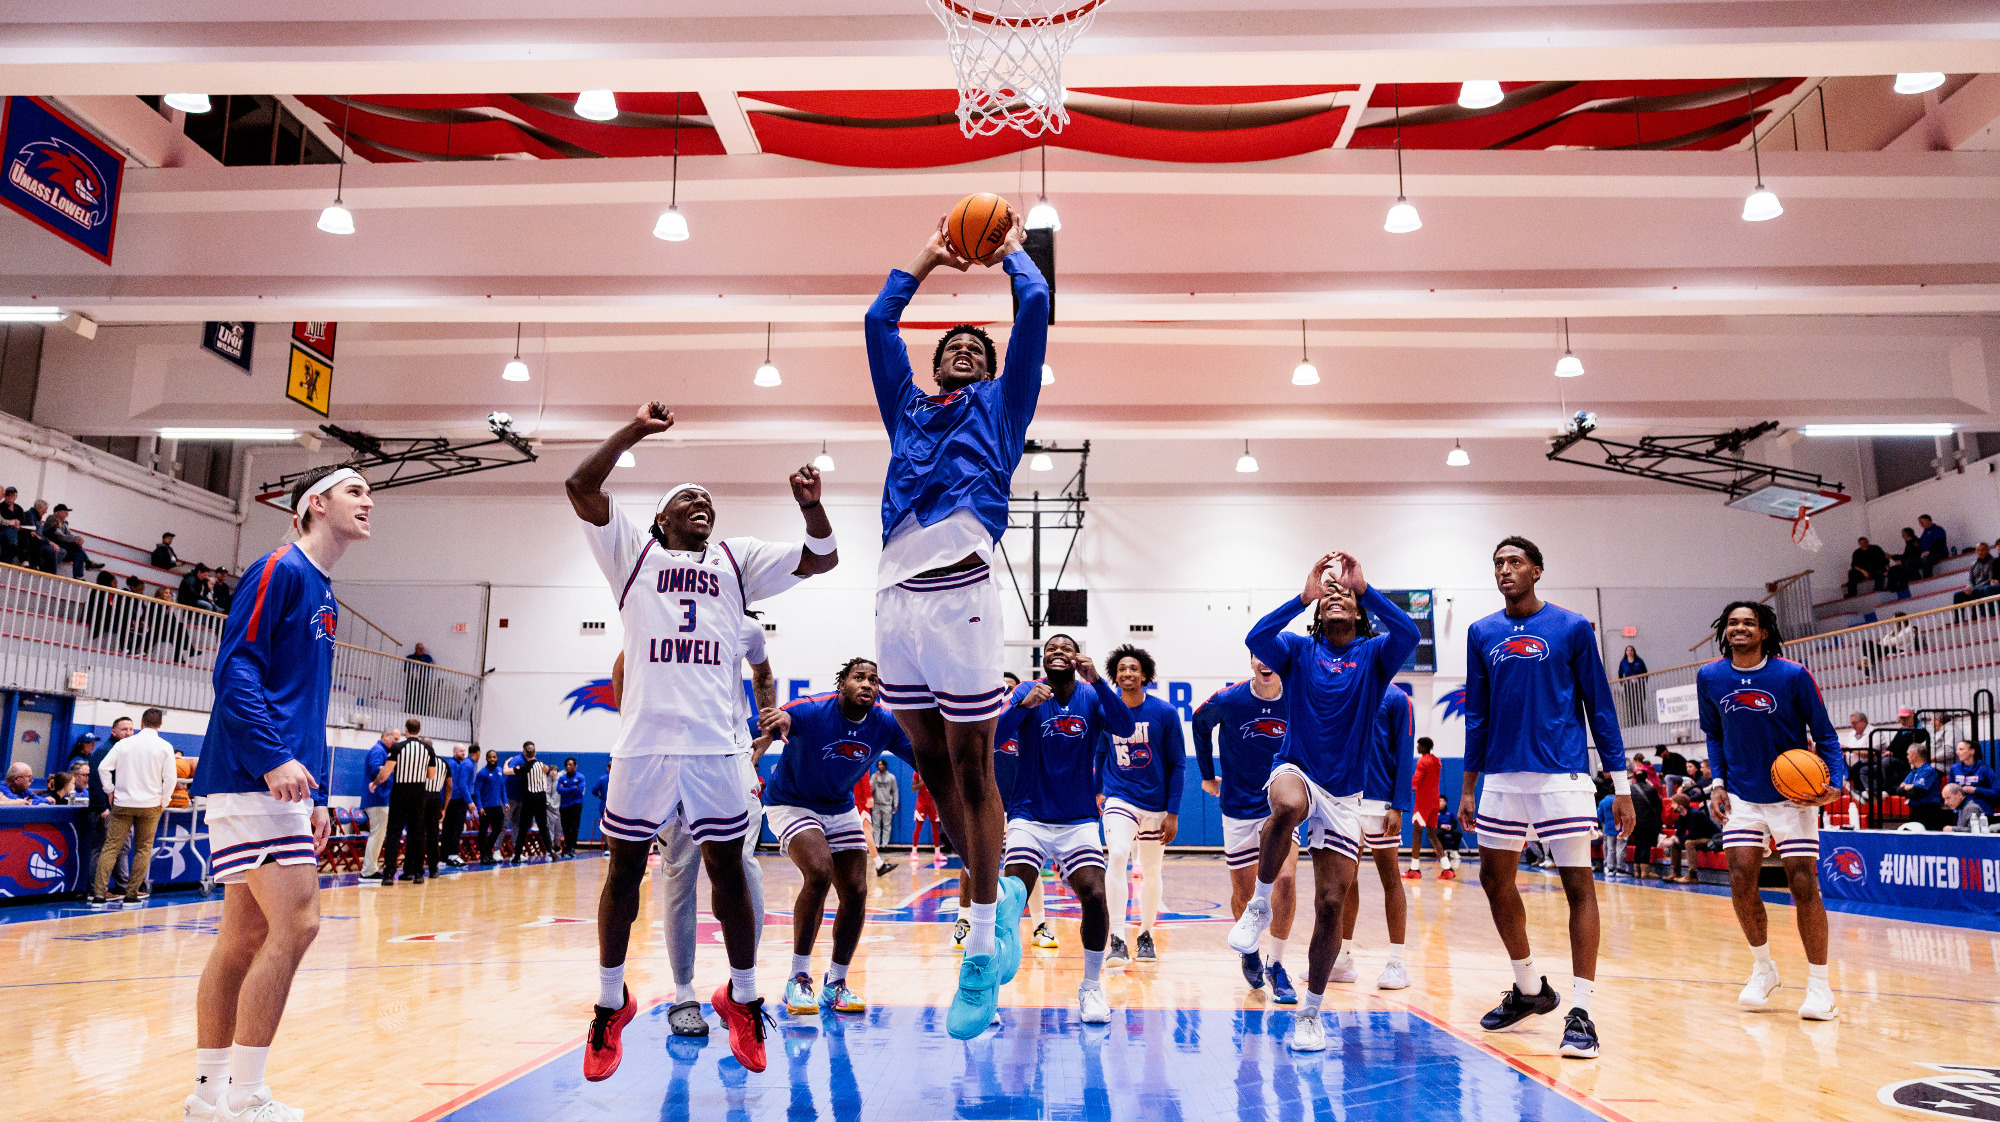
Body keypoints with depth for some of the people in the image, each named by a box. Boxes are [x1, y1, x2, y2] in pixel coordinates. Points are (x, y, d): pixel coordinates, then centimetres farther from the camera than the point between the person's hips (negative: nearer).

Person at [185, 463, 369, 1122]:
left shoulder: (324, 598, 21)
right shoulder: (280, 569, -6)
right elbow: (234, 667, -15)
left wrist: (315, 796, 20)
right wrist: (274, 759, -22)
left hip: (282, 786, 9)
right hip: (251, 778, -9)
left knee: (247, 934, 10)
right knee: (296, 923, -13)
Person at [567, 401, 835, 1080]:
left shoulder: (737, 562, 18)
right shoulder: (633, 553, 12)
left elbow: (822, 558, 11)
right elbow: (579, 488, 0)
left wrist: (810, 504, -6)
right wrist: (632, 433, -6)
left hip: (714, 745, 2)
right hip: (644, 743, -1)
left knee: (728, 871, 6)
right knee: (624, 871, 7)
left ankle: (742, 998, 23)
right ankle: (611, 1004, 24)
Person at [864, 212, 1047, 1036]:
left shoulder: (999, 407, 18)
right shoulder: (908, 411, 27)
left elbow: (1034, 309, 14)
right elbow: (878, 323, 29)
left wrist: (1011, 253, 30)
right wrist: (926, 262, 38)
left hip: (958, 595, -4)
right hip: (896, 597, 5)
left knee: (972, 768, -1)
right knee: (932, 766, 10)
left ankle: (982, 950, 6)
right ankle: (997, 890, 29)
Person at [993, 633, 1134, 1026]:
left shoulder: (1092, 696, 1)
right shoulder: (1027, 692, -2)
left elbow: (1127, 728, -17)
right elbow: (993, 737, -16)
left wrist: (1097, 681, -30)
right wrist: (1023, 705, -34)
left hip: (1079, 822, 1)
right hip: (1029, 818, -1)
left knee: (1095, 898, -14)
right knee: (1010, 901, -14)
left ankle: (1092, 987, 8)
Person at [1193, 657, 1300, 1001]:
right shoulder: (1227, 700, -12)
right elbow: (1200, 725, 10)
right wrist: (1207, 774, 12)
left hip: (1281, 805, 0)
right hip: (1238, 808, 0)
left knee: (1286, 879, -19)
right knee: (1243, 892, 8)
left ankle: (1275, 964, -3)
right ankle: (1249, 950, 38)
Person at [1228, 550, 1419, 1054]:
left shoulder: (1374, 654, 6)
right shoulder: (1299, 650, 6)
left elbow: (1409, 633, -16)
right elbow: (1255, 638, -15)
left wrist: (1363, 586, -18)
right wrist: (1305, 595, -18)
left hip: (1344, 794, 1)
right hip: (1296, 771, -1)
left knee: (1331, 904, -2)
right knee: (1288, 806, -40)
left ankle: (1310, 1011, 14)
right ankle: (1260, 904, -18)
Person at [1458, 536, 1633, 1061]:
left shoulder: (1572, 628, 0)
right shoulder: (1482, 634, 10)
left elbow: (1599, 707, 2)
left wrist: (1621, 784, -2)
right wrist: (1469, 788, 12)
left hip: (1561, 775, -4)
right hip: (1502, 777, 5)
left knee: (1579, 885, -5)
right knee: (1495, 881, 11)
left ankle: (1581, 1012, 0)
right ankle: (1530, 990, 29)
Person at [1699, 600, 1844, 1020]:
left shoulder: (1793, 675, -12)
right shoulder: (1709, 678, -2)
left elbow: (1824, 734, -4)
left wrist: (1835, 782, -18)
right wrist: (1718, 783, 4)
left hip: (1793, 796, -3)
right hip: (1742, 797, 3)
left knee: (1804, 886, -7)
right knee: (1741, 880, -5)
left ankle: (1819, 985, 8)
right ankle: (1763, 969, 17)